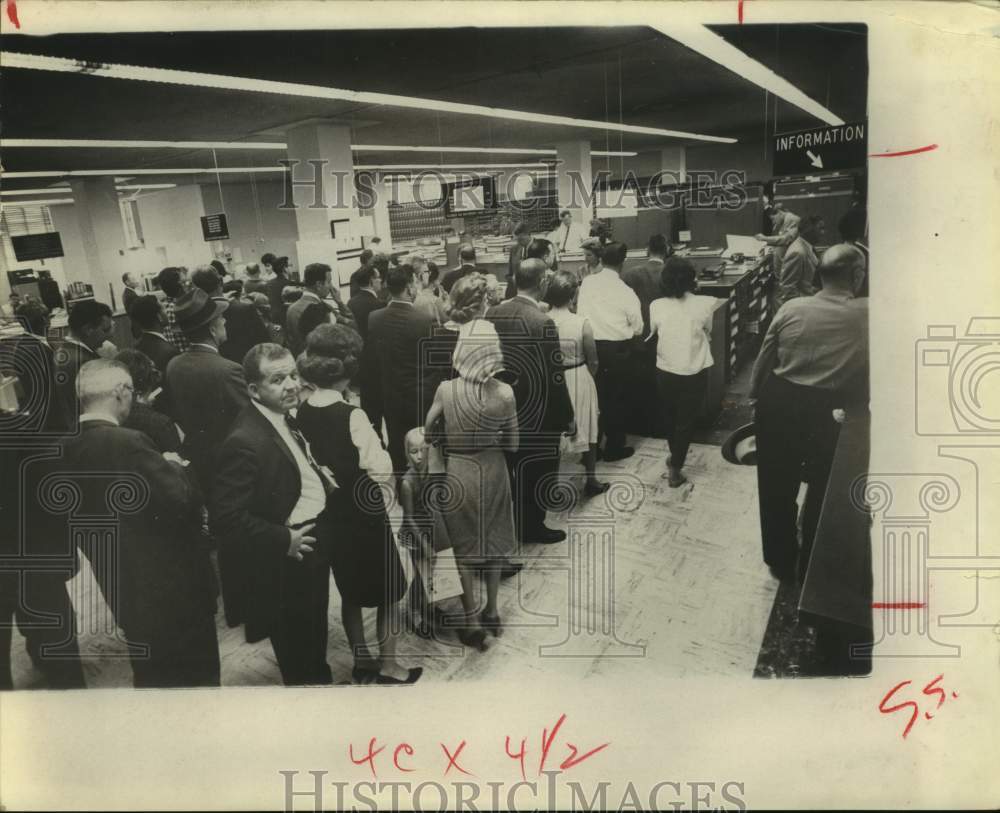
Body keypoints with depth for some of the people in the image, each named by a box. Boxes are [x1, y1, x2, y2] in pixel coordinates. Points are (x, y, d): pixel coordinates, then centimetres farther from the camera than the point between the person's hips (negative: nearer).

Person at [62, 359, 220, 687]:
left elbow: (81, 516, 11)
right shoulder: (128, 442, -25)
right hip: (172, 584, -8)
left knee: (151, 675, 25)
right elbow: (182, 500, -27)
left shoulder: (67, 447, 0)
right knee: (196, 674, 10)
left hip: (122, 587, 8)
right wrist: (174, 466, -7)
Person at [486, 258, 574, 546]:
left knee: (512, 469, 21)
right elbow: (554, 378, -21)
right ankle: (532, 527, 28)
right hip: (538, 412, -6)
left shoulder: (492, 313, -5)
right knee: (538, 473, 13)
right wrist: (567, 418, -9)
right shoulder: (541, 322, -26)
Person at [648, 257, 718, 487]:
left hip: (665, 372, 2)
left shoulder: (656, 306, -10)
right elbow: (708, 333, 3)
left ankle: (675, 458, 42)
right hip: (694, 374, -2)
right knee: (686, 422, 11)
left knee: (669, 418, 23)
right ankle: (675, 470, 15)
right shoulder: (703, 304, -13)